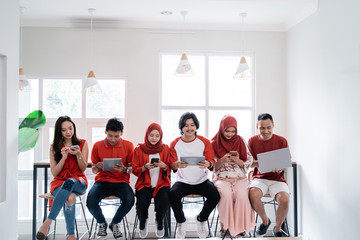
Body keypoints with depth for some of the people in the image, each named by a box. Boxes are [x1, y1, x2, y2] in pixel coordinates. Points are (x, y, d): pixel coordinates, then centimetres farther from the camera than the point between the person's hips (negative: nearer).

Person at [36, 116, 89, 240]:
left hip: (78, 182, 0)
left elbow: (83, 169, 4)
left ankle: (48, 222, -43)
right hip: (59, 182, 1)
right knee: (70, 197, -37)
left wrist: (78, 154, -15)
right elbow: (54, 173, 2)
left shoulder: (82, 143, 8)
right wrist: (64, 157, -14)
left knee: (69, 182, -40)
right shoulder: (54, 147, 9)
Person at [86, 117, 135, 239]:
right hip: (102, 181, 1)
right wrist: (98, 167, -14)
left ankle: (115, 223, 3)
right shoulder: (97, 146, 3)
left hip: (121, 182, 0)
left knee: (129, 200, -32)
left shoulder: (128, 146, 1)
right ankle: (102, 223, 7)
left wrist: (125, 169, -18)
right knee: (90, 202, -30)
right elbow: (93, 170, 11)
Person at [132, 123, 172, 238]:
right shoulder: (139, 149, 3)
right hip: (144, 184, -1)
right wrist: (145, 167, -16)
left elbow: (169, 170, 9)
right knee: (142, 202, -29)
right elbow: (135, 170, 4)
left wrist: (164, 166, -15)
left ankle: (159, 220, 8)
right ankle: (143, 223, 8)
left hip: (161, 183, 1)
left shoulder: (165, 148, 7)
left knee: (165, 200, -29)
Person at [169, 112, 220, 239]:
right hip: (183, 181, 0)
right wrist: (177, 165, -30)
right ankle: (181, 221, 2)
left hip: (202, 181, 0)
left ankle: (201, 219, 7)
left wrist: (208, 164, -32)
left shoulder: (204, 142, 0)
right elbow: (172, 165, -5)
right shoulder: (175, 144, 1)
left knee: (215, 196, -28)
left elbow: (212, 161, -7)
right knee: (172, 194, -31)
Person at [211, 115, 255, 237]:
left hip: (240, 178, 1)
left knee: (241, 194, -31)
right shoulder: (214, 143, 5)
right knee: (226, 194, -34)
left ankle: (240, 227, -14)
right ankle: (225, 226, -15)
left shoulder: (240, 141, 8)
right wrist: (222, 160, -14)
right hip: (222, 178, -1)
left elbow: (248, 164, 7)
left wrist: (237, 160, -13)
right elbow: (213, 168, 5)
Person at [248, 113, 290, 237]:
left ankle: (277, 228, 2)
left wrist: (280, 168, -19)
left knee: (284, 200, -29)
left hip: (277, 179, 0)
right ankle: (265, 221, 1)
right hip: (259, 178, 1)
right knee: (253, 194, -32)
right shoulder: (252, 141, 5)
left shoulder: (281, 141, 3)